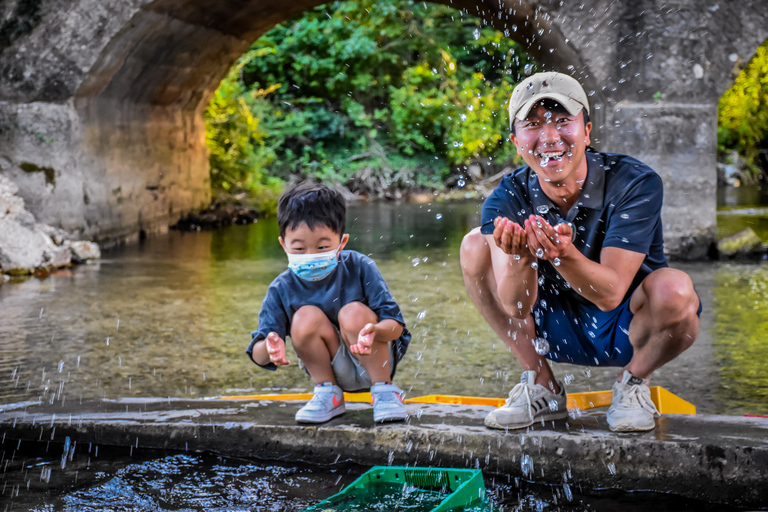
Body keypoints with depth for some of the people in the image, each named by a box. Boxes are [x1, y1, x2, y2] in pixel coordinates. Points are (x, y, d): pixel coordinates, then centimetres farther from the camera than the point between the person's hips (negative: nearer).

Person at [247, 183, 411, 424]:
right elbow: (258, 355, -14)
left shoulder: (360, 268, -16)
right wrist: (269, 349, -40)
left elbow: (396, 324, -19)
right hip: (334, 370, 2)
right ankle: (328, 394, -6)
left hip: (376, 360, -1)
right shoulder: (282, 289, -12)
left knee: (353, 313, -29)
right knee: (306, 317, -24)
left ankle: (384, 391, -12)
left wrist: (375, 331, -44)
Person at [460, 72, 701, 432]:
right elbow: (516, 308, -23)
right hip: (560, 331, 3)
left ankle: (633, 382, -1)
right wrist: (519, 258, -45)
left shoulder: (635, 183, -23)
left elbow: (610, 294, -30)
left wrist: (563, 253, -50)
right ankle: (542, 388, 0)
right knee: (474, 247, -12)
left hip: (627, 332, -3)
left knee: (673, 288, -35)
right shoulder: (508, 199, -15)